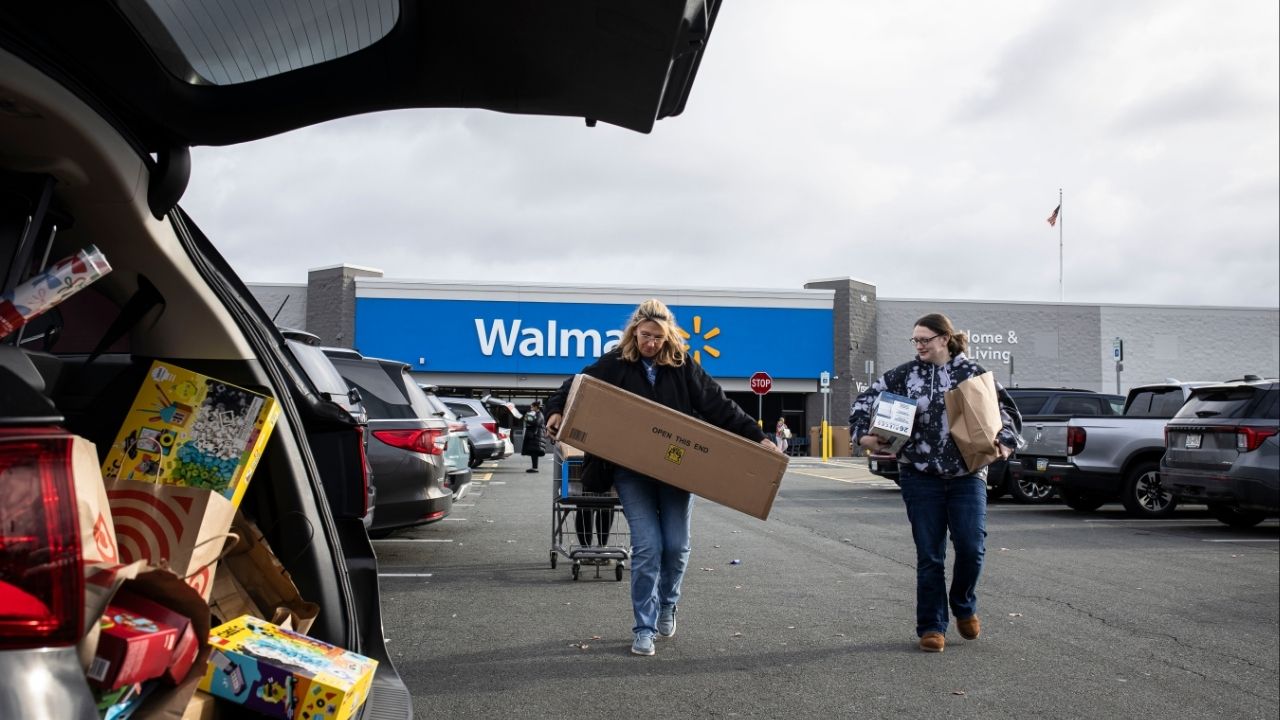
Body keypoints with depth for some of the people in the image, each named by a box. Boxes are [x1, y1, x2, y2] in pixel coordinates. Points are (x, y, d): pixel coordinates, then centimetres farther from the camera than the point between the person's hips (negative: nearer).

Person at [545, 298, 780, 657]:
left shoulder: (683, 367, 2)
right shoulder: (614, 365, -2)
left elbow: (720, 408, 3)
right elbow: (575, 388, 2)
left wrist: (757, 437, -1)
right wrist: (556, 412, -18)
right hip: (632, 472, -2)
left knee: (676, 545, 3)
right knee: (647, 547, -7)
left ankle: (667, 605, 32)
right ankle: (645, 628, 5)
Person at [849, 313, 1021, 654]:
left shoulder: (972, 372, 3)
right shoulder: (904, 375, 3)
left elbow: (1007, 409, 8)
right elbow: (866, 401, 4)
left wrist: (1006, 443, -7)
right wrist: (863, 435, -10)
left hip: (967, 475, 0)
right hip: (920, 476, 0)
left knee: (972, 548, -5)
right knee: (929, 555, 3)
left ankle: (964, 606, 24)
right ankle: (931, 627, 14)